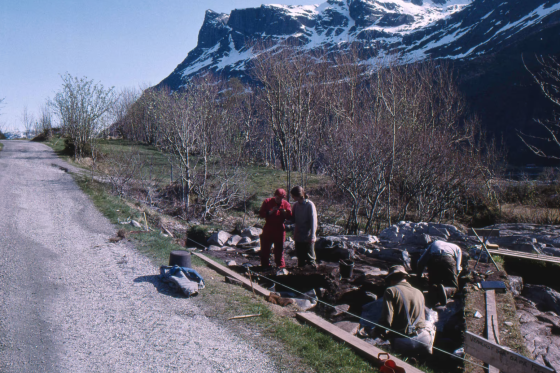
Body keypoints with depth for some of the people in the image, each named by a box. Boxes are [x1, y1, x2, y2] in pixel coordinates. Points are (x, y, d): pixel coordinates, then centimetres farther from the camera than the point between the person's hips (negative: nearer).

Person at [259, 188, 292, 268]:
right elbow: (261, 214, -7)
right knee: (265, 248, 5)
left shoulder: (286, 204, 0)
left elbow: (290, 216, -1)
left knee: (279, 248, 4)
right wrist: (271, 212, -21)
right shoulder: (267, 202, -2)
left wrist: (284, 212, -21)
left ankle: (280, 265, 16)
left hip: (279, 230, 0)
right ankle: (265, 265, 18)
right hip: (268, 229, 0)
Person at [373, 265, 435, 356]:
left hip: (402, 342, -4)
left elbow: (387, 319, -9)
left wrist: (377, 331, 11)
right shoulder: (419, 292, 17)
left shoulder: (391, 291, 1)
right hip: (424, 338, 5)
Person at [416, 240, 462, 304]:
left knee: (433, 283, 19)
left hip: (433, 260, 2)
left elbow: (421, 262, 31)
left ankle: (434, 288, -18)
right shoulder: (457, 248, 36)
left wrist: (419, 276, 40)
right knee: (453, 287, 10)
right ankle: (445, 290, -25)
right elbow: (457, 268, 22)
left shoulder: (434, 244, 39)